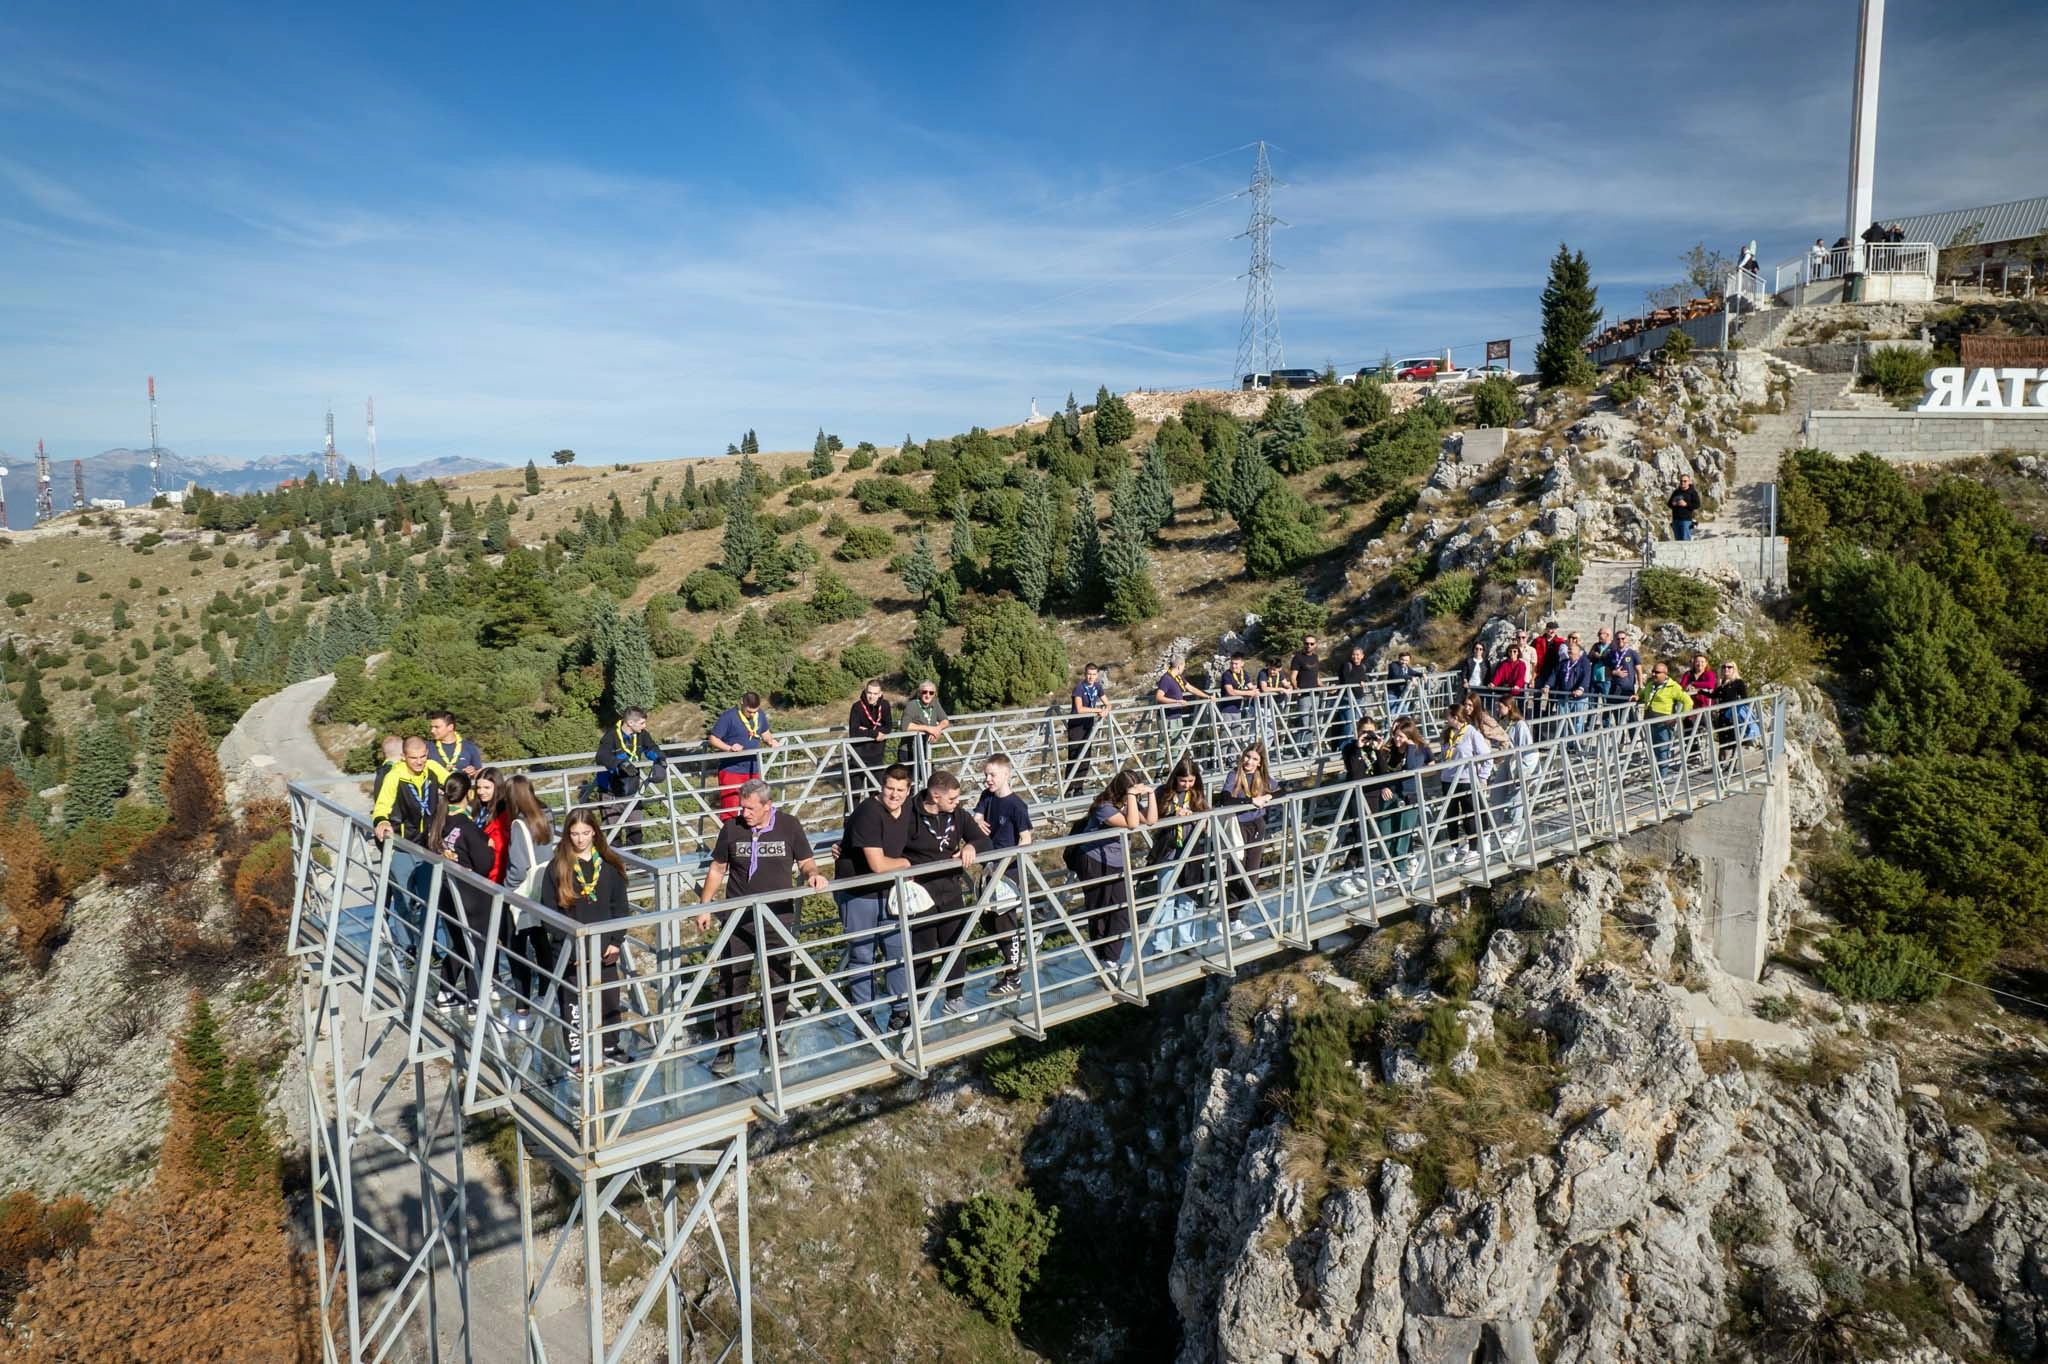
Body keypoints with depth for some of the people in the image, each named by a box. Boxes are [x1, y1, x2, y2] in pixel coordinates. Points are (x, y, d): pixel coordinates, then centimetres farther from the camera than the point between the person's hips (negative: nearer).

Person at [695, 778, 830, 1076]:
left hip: (780, 917, 1)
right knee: (731, 983, -2)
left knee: (778, 982, 11)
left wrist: (812, 874, -17)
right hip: (740, 918, -1)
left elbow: (805, 862, 5)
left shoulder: (789, 825, -4)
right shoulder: (731, 829, -3)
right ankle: (725, 1048, 7)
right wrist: (704, 907, 5)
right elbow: (717, 869, 8)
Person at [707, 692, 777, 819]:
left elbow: (765, 733, 17)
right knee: (730, 810, -4)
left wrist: (770, 741, -5)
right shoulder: (728, 716, -16)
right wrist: (729, 748, -29)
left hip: (753, 770, 6)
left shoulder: (761, 715, 1)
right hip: (731, 770, -5)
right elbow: (713, 739, -13)